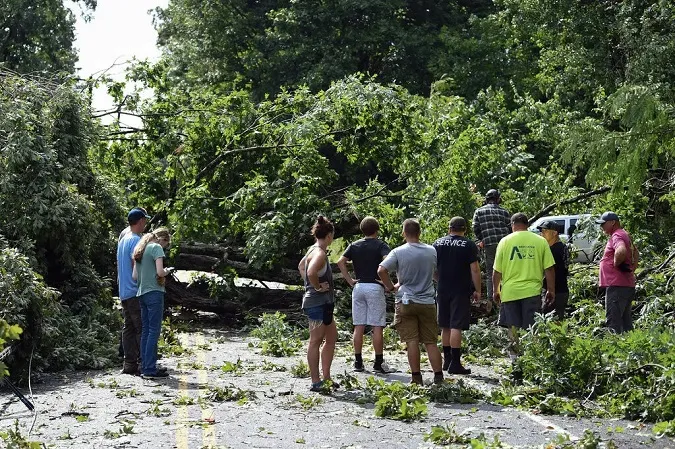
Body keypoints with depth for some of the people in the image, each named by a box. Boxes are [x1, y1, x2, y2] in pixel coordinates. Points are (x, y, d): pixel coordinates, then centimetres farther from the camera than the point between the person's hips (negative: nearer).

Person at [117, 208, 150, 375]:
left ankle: (129, 364, 9)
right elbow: (136, 266, -19)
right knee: (142, 329, -8)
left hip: (124, 292, 10)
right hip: (135, 292, -10)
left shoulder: (123, 240, 17)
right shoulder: (136, 240, -13)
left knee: (129, 328, 9)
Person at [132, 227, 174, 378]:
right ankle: (150, 369, -9)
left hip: (141, 293, 8)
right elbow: (160, 272, -16)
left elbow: (135, 276, 15)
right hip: (154, 292, -8)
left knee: (145, 331, 11)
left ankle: (145, 367, 12)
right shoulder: (157, 248, -7)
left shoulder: (140, 250, 17)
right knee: (154, 331, -7)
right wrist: (167, 271, 3)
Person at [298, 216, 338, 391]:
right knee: (316, 341, -4)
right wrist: (318, 287, -21)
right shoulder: (320, 253, -19)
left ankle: (326, 378, 21)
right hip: (319, 302, -10)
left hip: (324, 303, 10)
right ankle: (316, 382, 2)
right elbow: (311, 272, -37)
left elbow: (301, 266, 29)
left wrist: (310, 285, 19)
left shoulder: (314, 250, 11)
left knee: (332, 337, 17)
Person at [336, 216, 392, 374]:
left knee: (359, 327, 7)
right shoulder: (380, 245, -2)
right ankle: (379, 362, 1)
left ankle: (358, 361, 10)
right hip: (375, 287, -4)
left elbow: (340, 262, -1)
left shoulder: (354, 246, 9)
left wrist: (350, 280, 2)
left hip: (358, 287, 4)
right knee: (377, 327, 0)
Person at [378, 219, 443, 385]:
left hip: (406, 301, -2)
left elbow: (381, 270, -18)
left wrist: (391, 287, -4)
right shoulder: (432, 251, 2)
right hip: (427, 302, 2)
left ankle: (416, 377, 0)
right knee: (431, 342, 8)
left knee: (412, 341, 0)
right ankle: (438, 376, 6)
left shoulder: (398, 252, -9)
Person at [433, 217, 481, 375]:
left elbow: (432, 268, 13)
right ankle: (455, 363, -8)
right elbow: (475, 270, -9)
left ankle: (447, 360, 23)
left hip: (442, 291, 4)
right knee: (456, 327, -6)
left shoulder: (438, 243, 7)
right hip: (461, 291, -4)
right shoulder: (469, 245, -5)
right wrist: (477, 291, -2)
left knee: (445, 327, 14)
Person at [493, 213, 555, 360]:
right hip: (532, 291, 0)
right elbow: (549, 269, 1)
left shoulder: (505, 241, 1)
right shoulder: (540, 241, 2)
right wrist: (551, 290, 10)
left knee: (513, 326, 10)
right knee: (531, 328, 4)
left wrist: (496, 290, 13)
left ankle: (514, 354, 8)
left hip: (510, 291, 0)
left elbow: (497, 271, 2)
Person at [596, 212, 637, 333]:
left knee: (613, 321, -13)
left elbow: (621, 251, -33)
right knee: (626, 322, 13)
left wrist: (615, 263, -17)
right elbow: (635, 253, 33)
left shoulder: (617, 236, -12)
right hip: (628, 284, 11)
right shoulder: (625, 235, 20)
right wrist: (631, 269, 23)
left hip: (616, 285, -11)